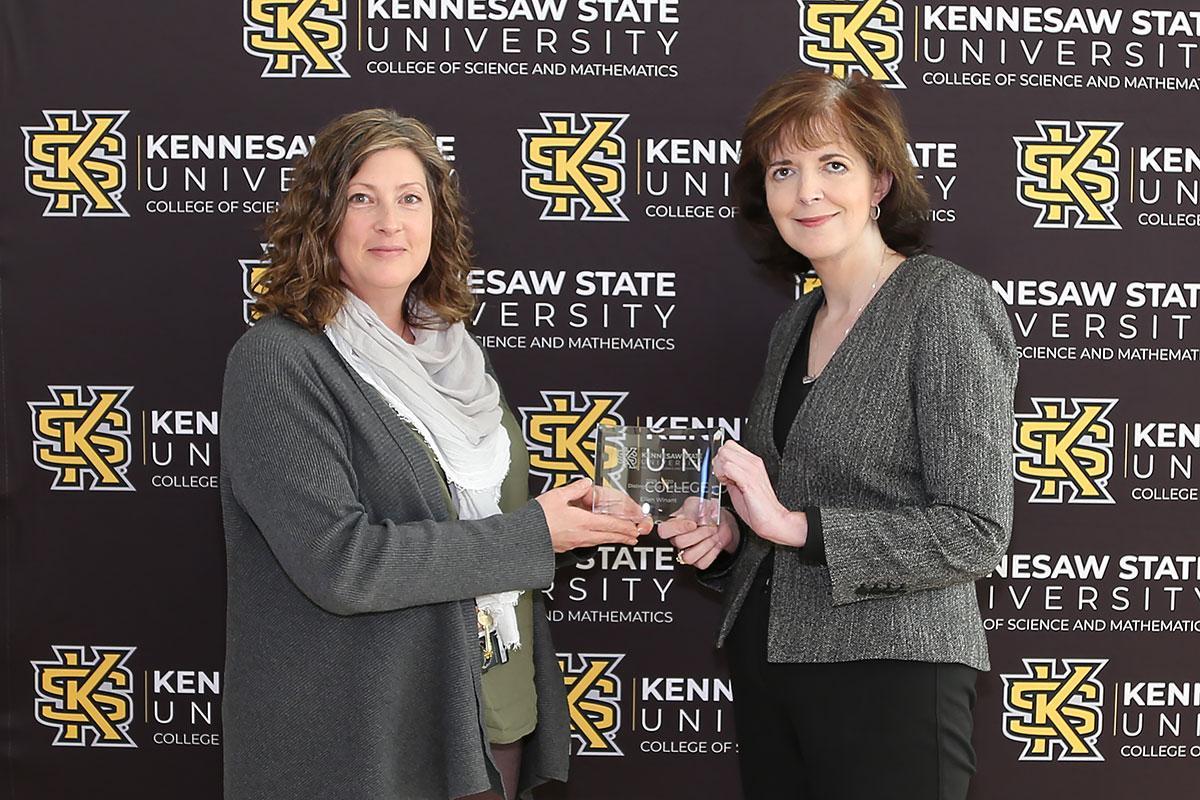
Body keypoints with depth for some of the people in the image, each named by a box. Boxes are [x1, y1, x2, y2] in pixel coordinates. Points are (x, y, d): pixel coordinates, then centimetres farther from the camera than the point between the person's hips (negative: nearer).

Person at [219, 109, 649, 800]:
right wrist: (532, 533, -19)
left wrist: (578, 515, 2)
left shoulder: (452, 348, 9)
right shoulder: (277, 362, -14)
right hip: (363, 741, -6)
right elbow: (338, 561, -23)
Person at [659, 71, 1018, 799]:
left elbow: (976, 533, -16)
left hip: (890, 673, -7)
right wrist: (727, 536, -1)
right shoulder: (795, 326, 10)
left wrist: (797, 523, -20)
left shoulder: (949, 305, -11)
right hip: (768, 658, 7)